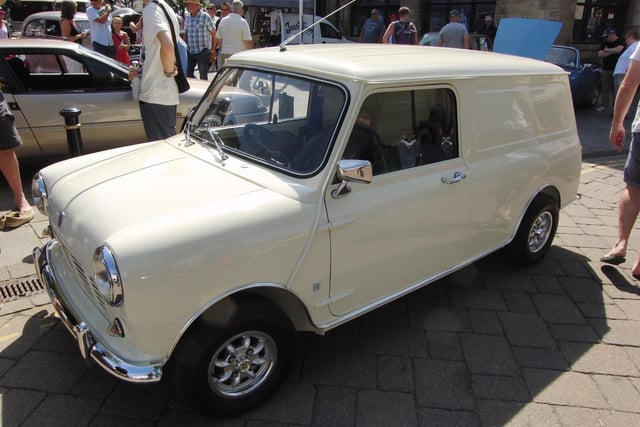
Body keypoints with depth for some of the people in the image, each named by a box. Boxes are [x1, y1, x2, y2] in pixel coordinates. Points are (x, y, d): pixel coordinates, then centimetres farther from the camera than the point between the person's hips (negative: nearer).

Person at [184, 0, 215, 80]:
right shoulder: (187, 18, 10)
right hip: (190, 52, 5)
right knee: (188, 75, 6)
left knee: (203, 76, -1)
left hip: (202, 51, -5)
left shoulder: (205, 17, -5)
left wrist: (213, 51, -5)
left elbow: (214, 34, -3)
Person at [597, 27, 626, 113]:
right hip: (606, 69, 5)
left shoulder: (620, 42, -1)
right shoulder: (604, 43, 13)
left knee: (614, 89, -8)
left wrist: (607, 50, -5)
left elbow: (618, 49, -20)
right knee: (605, 89, 4)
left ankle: (612, 107, -9)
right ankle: (604, 105, 13)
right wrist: (613, 52, -7)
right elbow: (600, 54, 3)